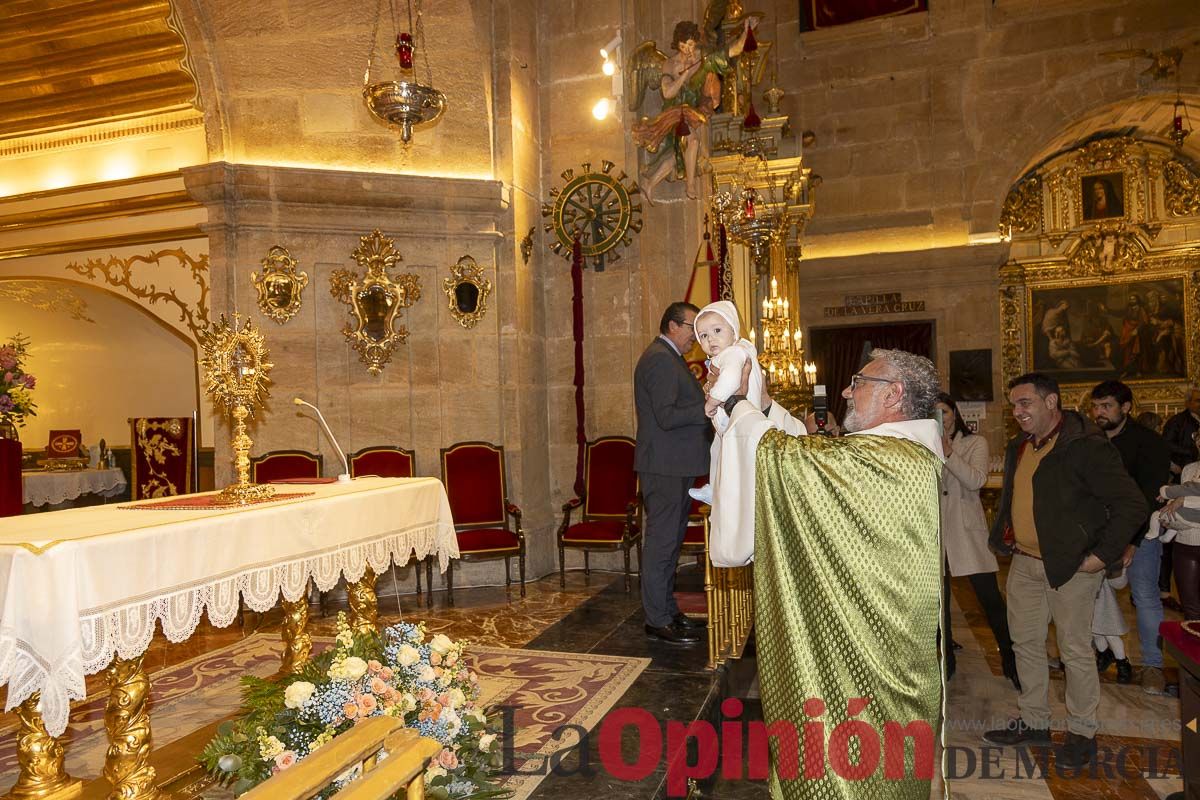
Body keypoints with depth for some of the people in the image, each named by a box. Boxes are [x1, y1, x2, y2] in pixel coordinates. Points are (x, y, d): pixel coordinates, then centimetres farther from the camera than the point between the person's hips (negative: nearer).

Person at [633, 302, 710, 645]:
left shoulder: (669, 358, 19)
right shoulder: (660, 359, -15)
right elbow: (667, 416, -23)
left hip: (674, 465, 11)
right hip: (664, 466, -11)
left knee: (669, 539, 16)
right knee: (661, 541, -4)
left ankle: (668, 610, 27)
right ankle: (658, 621, 4)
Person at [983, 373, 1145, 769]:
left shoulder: (1086, 447, -16)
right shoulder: (1018, 448, 9)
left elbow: (1132, 505, -17)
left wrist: (1102, 555, -17)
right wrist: (1004, 537, 14)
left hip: (1070, 565, -7)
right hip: (1024, 562, 8)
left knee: (1075, 650, 4)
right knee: (1025, 643, 14)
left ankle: (1082, 732, 22)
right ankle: (1034, 722, 28)